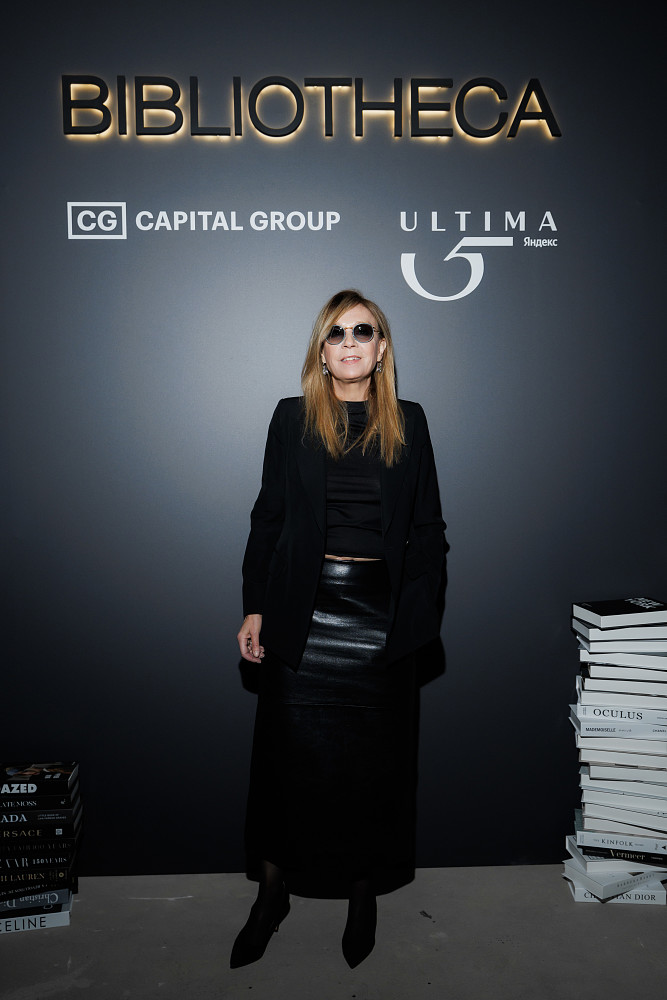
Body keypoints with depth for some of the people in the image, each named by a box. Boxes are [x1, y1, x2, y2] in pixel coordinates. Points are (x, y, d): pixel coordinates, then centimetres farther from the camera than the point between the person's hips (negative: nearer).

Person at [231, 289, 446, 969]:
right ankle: (272, 893, 26)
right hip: (301, 611, 0)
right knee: (288, 753, 6)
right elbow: (268, 517, 4)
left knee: (372, 756, 9)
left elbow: (427, 525, 7)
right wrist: (254, 607, 0)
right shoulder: (292, 418, 4)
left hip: (380, 612, 1)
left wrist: (417, 605, -4)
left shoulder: (408, 423, 6)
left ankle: (363, 893, 30)